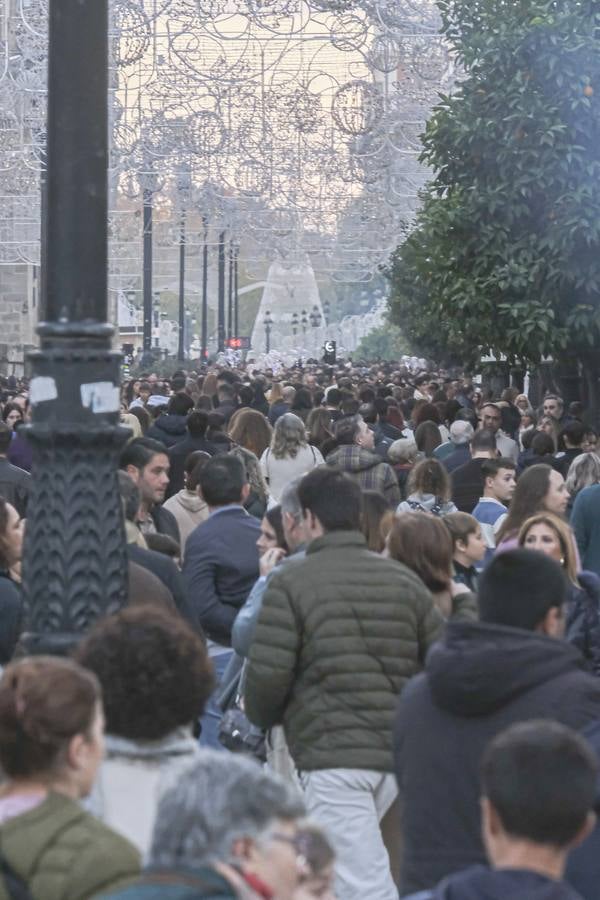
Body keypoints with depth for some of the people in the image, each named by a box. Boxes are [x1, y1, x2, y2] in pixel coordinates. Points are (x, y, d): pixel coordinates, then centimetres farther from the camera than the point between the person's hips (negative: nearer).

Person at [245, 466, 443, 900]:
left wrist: (262, 717, 12)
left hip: (332, 754, -6)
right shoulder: (404, 580, 10)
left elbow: (267, 674, -10)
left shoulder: (291, 582, -5)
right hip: (399, 751, 6)